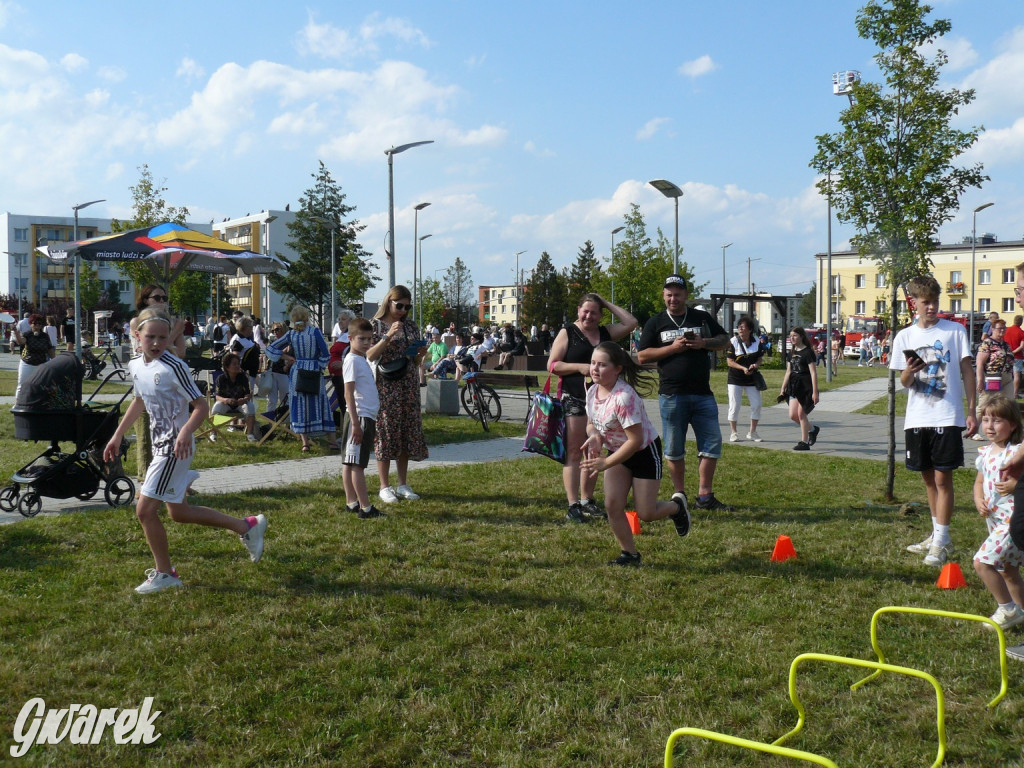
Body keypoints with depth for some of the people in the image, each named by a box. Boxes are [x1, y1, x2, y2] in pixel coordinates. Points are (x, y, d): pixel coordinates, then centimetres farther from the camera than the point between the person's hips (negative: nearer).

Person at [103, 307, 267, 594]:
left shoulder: (173, 367, -18)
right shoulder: (135, 365, 6)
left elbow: (201, 405, -18)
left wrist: (186, 431, -35)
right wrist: (117, 436, 25)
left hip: (175, 447, -9)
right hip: (160, 445, 9)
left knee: (145, 509, -7)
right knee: (178, 511, 16)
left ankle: (165, 574, 10)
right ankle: (247, 527, 26)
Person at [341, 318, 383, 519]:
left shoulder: (362, 360, 17)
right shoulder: (352, 361, -12)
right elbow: (349, 393, -18)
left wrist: (372, 419, 23)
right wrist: (356, 423, -21)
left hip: (367, 417, 10)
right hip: (359, 417, -10)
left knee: (350, 462, 12)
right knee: (357, 463, -6)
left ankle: (351, 502, 17)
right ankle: (365, 508, -6)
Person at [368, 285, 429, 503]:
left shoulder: (410, 326, 11)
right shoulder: (376, 325, -3)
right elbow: (370, 356, -13)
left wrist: (421, 353, -7)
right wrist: (388, 336, -21)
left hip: (408, 385, 5)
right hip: (385, 386, -5)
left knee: (408, 432, 6)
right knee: (385, 431, -2)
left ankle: (403, 485, 16)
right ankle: (385, 487, 6)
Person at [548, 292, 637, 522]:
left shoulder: (606, 332, 13)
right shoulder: (567, 333, 0)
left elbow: (631, 322, 6)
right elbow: (552, 365, -4)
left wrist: (608, 304, 6)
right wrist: (580, 367, -16)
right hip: (574, 399, -5)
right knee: (574, 452, -6)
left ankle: (587, 500, 20)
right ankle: (573, 505, -7)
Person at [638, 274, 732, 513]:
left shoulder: (702, 318, 11)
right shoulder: (656, 323, 6)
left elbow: (724, 340, 13)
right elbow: (642, 356, 0)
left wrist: (704, 343, -7)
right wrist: (672, 348, -11)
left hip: (703, 394, 2)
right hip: (671, 395, -2)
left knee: (712, 444, 0)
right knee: (674, 449, 5)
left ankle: (705, 496, 9)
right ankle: (679, 495, 18)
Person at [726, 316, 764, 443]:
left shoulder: (757, 342, 0)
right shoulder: (733, 341, -9)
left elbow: (759, 358, 8)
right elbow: (729, 361, -11)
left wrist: (756, 365, -15)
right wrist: (743, 368, -24)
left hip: (752, 378, 3)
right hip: (735, 379, -3)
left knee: (756, 404, 2)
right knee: (734, 406, -2)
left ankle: (752, 432, 16)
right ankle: (733, 433, 10)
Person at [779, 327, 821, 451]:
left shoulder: (807, 352, -10)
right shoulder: (792, 352, 12)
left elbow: (813, 372, -13)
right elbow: (788, 372, 18)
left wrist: (815, 392, -18)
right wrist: (783, 389, 16)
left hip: (806, 386, -7)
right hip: (794, 385, 7)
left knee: (801, 414, -4)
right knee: (793, 415, 2)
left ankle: (804, 442, 6)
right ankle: (812, 429, 25)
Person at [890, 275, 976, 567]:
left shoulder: (955, 330, 0)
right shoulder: (904, 336, 7)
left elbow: (967, 371, 2)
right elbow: (905, 382, 8)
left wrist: (972, 411, -4)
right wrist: (908, 371, -15)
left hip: (947, 417, -4)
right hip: (917, 419, 4)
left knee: (942, 478, -5)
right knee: (928, 478, 13)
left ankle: (941, 543, 0)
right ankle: (938, 536, 26)